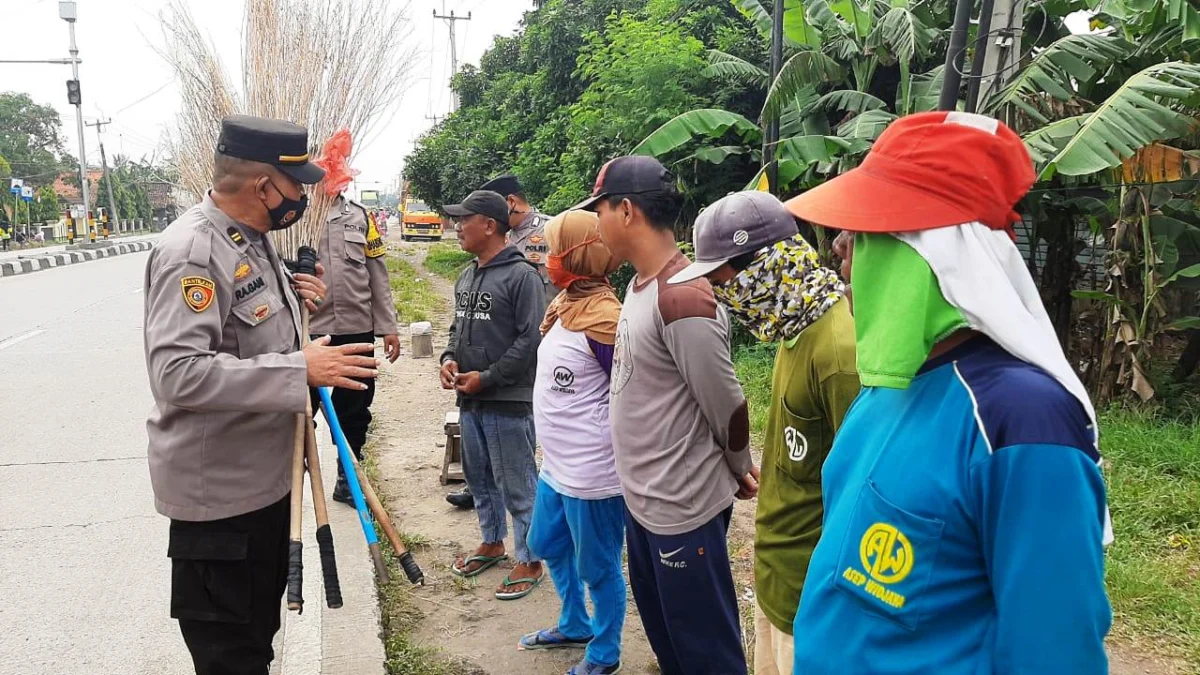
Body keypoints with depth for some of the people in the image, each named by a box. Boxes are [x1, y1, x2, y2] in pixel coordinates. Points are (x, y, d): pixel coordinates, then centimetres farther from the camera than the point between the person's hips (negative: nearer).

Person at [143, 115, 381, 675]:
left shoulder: (253, 239, 7)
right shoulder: (192, 251, -23)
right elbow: (177, 374, -33)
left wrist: (294, 296, 5)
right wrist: (301, 370, -34)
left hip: (265, 475, 10)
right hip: (218, 489, -9)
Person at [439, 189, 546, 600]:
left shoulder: (521, 276, -14)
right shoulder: (467, 277, 12)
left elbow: (531, 339, -18)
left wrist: (487, 377, -17)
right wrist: (449, 358, 2)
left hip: (508, 401, -9)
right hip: (470, 398, 9)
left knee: (517, 485, 1)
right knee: (478, 477, 21)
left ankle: (530, 562, 14)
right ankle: (492, 542, 39)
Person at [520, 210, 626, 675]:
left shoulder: (603, 321, -23)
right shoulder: (564, 305, 5)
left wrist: (602, 441, -9)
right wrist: (553, 448, 18)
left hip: (592, 474, -10)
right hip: (555, 466, 10)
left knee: (598, 567, 10)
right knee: (549, 547, 26)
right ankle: (574, 626, 48)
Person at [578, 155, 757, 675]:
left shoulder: (682, 299, -25)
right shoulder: (641, 283, 5)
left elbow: (727, 407, -18)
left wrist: (741, 472, -3)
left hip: (682, 509, -9)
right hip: (642, 499, 9)